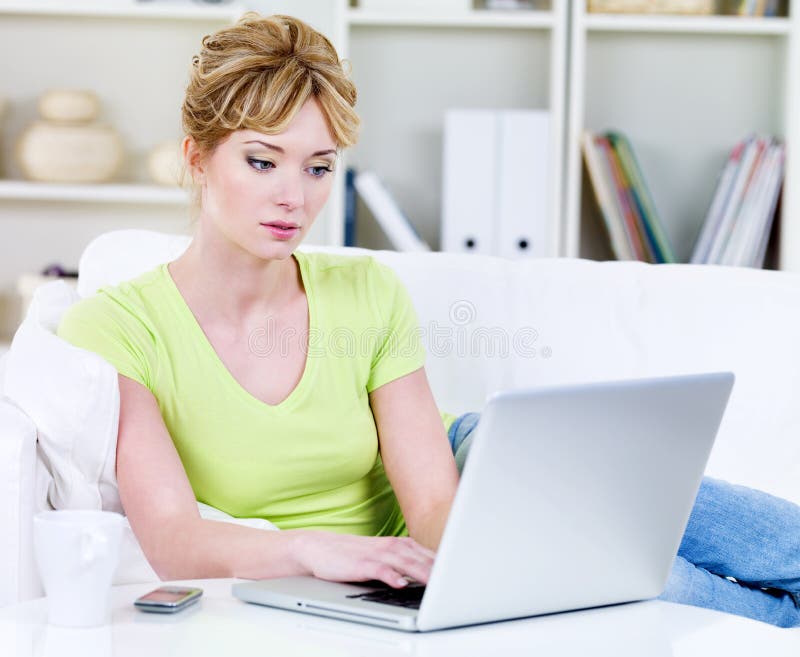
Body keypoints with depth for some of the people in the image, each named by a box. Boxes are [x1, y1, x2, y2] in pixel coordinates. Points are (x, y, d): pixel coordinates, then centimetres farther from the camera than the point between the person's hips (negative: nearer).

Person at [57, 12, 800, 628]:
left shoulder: (369, 295, -2)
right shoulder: (113, 330, -13)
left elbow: (432, 499, -11)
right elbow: (170, 540, -24)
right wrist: (310, 548, -43)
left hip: (416, 580, 4)